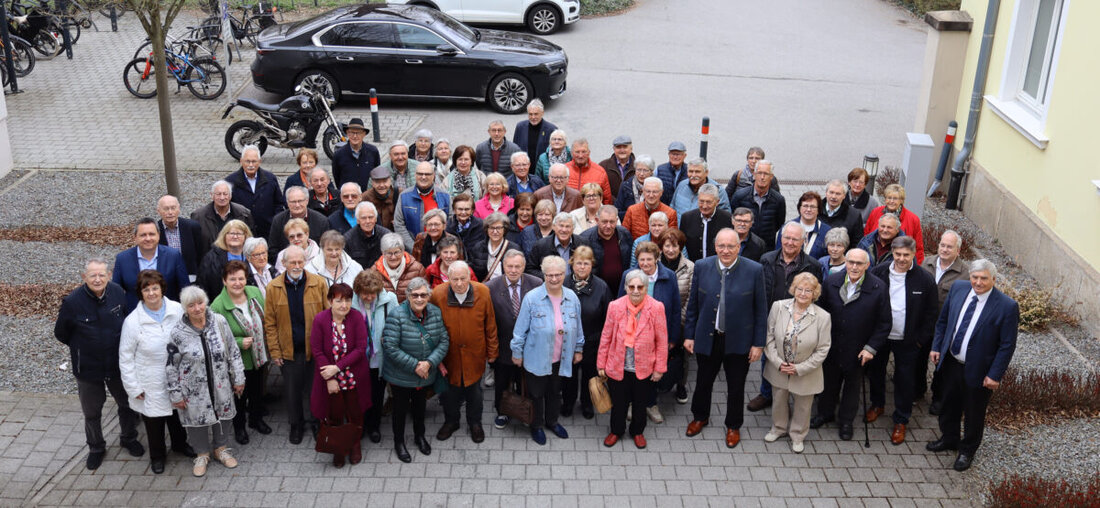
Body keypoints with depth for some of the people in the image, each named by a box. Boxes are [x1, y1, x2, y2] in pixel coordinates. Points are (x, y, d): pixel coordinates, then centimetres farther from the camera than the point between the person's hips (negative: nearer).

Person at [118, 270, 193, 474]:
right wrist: (134, 388, -8)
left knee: (177, 415, 23)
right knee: (154, 421, 15)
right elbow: (125, 358, -8)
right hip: (151, 385, -2)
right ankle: (157, 456, 40)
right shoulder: (133, 321, -15)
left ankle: (180, 443, 51)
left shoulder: (177, 310, -11)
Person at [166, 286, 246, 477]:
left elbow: (233, 352, -1)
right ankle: (202, 454, 39)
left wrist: (238, 379, 2)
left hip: (221, 386, 2)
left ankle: (220, 449, 44)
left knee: (222, 415, 19)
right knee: (197, 420, 14)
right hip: (194, 389, -2)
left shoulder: (219, 321, -11)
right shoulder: (177, 332, -17)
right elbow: (171, 366, -8)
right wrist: (176, 395, -5)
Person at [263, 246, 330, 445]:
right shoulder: (273, 288, -3)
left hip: (316, 348, -1)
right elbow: (270, 323, -1)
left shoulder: (319, 283, -5)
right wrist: (274, 351, -5)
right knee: (292, 390, 14)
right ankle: (296, 425, 33)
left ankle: (318, 423, 31)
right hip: (289, 350, 1)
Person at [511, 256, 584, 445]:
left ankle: (552, 421, 46)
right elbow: (521, 328, -9)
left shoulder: (572, 297, -5)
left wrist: (578, 349, 12)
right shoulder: (531, 298, -17)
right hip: (536, 358, -3)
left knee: (555, 392, 23)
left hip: (561, 359, 4)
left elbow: (577, 327, 7)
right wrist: (517, 352, -4)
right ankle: (536, 426, 37)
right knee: (536, 393, 15)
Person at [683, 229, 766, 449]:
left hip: (738, 341, -1)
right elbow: (693, 304, 2)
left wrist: (758, 343, -6)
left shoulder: (754, 270, -13)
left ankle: (733, 426, 37)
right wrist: (689, 335, 3)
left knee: (736, 387, 15)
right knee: (703, 381, 20)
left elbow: (761, 310, -7)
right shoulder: (702, 267, -7)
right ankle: (700, 417, 45)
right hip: (708, 338, 2)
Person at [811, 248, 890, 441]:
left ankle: (846, 420, 37)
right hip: (831, 346, 2)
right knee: (829, 381, 20)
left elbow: (884, 324, -10)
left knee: (852, 385, 17)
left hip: (858, 351, -2)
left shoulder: (879, 288, -16)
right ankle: (825, 413, 43)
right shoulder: (831, 282, -9)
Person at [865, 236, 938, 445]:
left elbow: (931, 313, -5)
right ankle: (877, 404, 46)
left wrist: (921, 339, -6)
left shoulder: (925, 279, -14)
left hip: (907, 341, -2)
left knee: (904, 380, 9)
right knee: (875, 371, 20)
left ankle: (901, 421, 26)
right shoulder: (878, 273, -11)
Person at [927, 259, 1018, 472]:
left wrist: (995, 375, -16)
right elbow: (943, 320, 7)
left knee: (974, 413, 16)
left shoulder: (1007, 306, -22)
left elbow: (1007, 346, -16)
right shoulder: (958, 288, -8)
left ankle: (967, 450, 38)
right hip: (951, 362, 5)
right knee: (949, 404, 24)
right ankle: (949, 438, 48)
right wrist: (936, 347, 5)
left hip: (977, 370, -4)